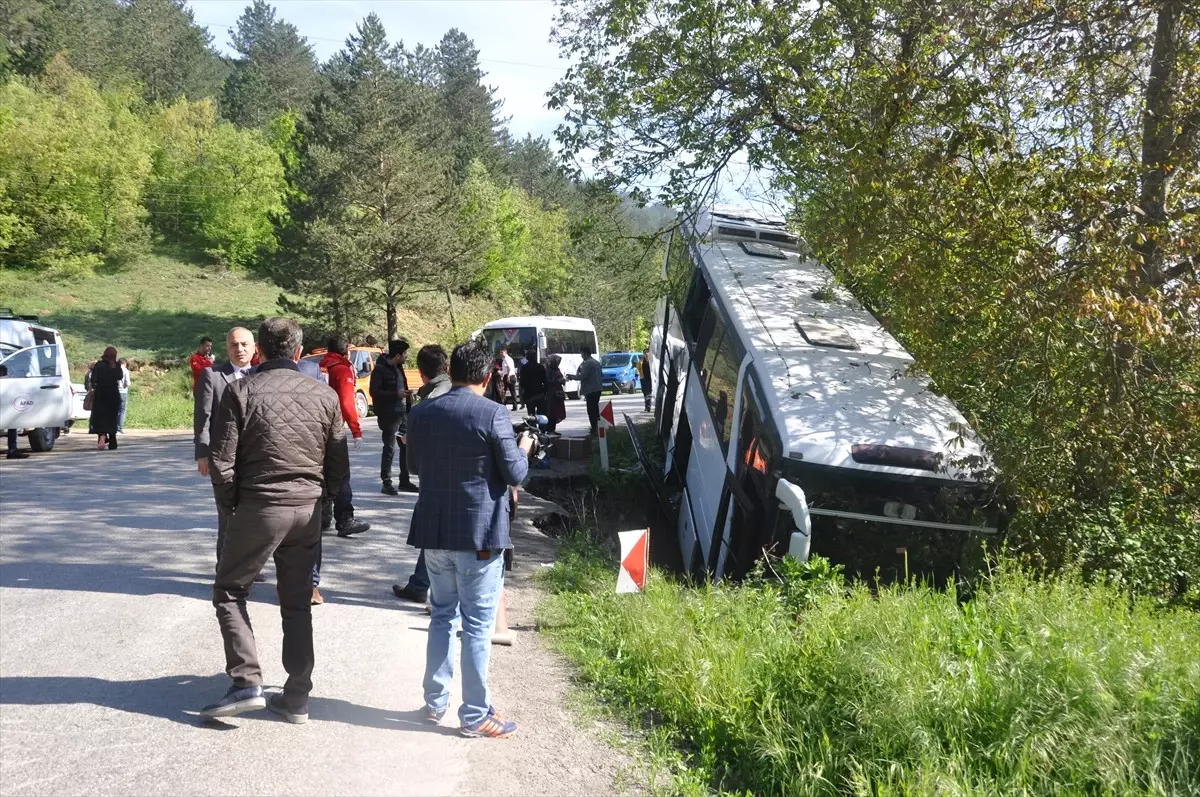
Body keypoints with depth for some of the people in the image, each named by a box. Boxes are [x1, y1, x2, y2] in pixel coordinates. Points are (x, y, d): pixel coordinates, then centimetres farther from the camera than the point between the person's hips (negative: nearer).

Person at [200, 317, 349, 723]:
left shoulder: (242, 392, -6)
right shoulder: (324, 395, 3)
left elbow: (221, 461, -8)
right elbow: (339, 465, 5)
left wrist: (231, 505, 6)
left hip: (260, 506, -3)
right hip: (308, 511, 4)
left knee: (229, 591, 13)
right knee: (297, 603, 13)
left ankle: (246, 683, 1)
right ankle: (297, 698, 16)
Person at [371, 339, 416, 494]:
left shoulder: (398, 368, 15)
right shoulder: (380, 369, -11)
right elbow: (374, 391, -18)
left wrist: (408, 396, 11)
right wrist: (396, 394, -23)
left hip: (403, 413, 8)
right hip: (389, 416, -8)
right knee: (389, 449, -4)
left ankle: (405, 481, 19)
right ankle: (386, 483, 3)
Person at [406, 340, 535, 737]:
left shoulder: (422, 413, 2)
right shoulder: (493, 414, -14)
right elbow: (515, 474, -11)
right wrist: (524, 449, 9)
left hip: (433, 531, 5)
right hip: (479, 534, -5)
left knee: (442, 615, 19)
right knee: (477, 625, 3)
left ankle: (435, 701, 26)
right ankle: (475, 715, 9)